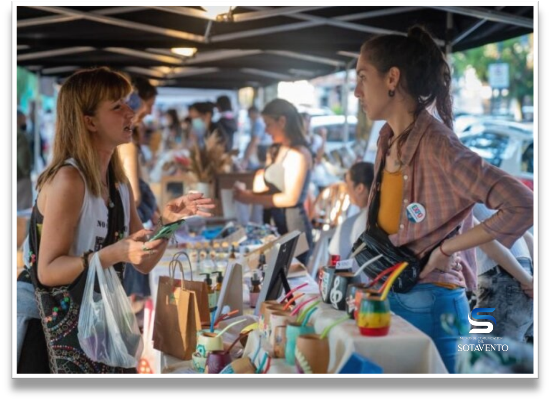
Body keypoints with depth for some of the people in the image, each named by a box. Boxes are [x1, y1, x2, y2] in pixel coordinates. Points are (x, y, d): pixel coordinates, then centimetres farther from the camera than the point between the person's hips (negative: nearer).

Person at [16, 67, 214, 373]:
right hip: (55, 331, -8)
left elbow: (144, 263, 8)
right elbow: (47, 270, -22)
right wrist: (115, 253, -32)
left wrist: (168, 221, -8)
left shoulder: (119, 183, 6)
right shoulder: (67, 180, -19)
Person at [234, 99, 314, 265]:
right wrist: (247, 194, -4)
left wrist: (252, 199, -14)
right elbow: (273, 188, 12)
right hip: (278, 226, 8)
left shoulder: (298, 154, -13)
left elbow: (290, 198, -17)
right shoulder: (278, 151, 12)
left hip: (293, 227, -8)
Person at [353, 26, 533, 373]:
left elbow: (523, 206, -27)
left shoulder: (437, 145, -19)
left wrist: (446, 250, -20)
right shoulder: (387, 139, 6)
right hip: (388, 297, 8)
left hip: (429, 304, -8)